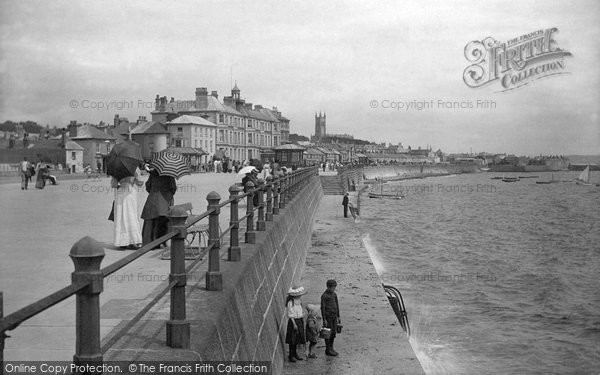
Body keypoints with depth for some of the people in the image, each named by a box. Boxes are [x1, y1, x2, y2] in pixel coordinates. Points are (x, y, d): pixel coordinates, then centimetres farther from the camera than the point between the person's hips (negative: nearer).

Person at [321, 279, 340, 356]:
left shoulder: (334, 294, 9)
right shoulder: (324, 296, -12)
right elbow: (322, 308, -13)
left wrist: (338, 317, 15)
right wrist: (324, 320, -16)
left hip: (334, 316, 7)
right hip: (328, 316, -7)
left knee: (333, 332, 10)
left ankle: (331, 348, 22)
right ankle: (328, 350, 9)